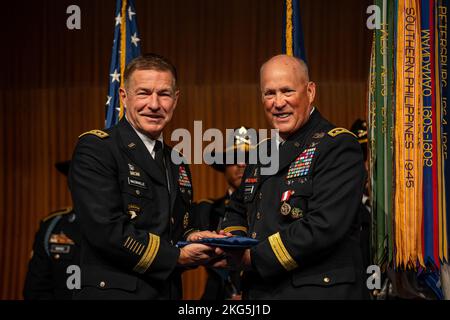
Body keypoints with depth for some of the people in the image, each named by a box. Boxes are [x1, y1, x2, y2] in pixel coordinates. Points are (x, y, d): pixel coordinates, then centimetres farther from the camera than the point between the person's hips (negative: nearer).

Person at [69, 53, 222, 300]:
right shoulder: (95, 148, -10)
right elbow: (106, 228, -20)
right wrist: (176, 256, -13)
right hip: (115, 291, -7)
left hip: (170, 292, 7)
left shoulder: (178, 166, 13)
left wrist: (194, 243, -3)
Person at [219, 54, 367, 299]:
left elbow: (324, 226, -24)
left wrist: (256, 257, -17)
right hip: (258, 290, 7)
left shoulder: (338, 146, -13)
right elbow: (237, 210, 23)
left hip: (317, 290, -7)